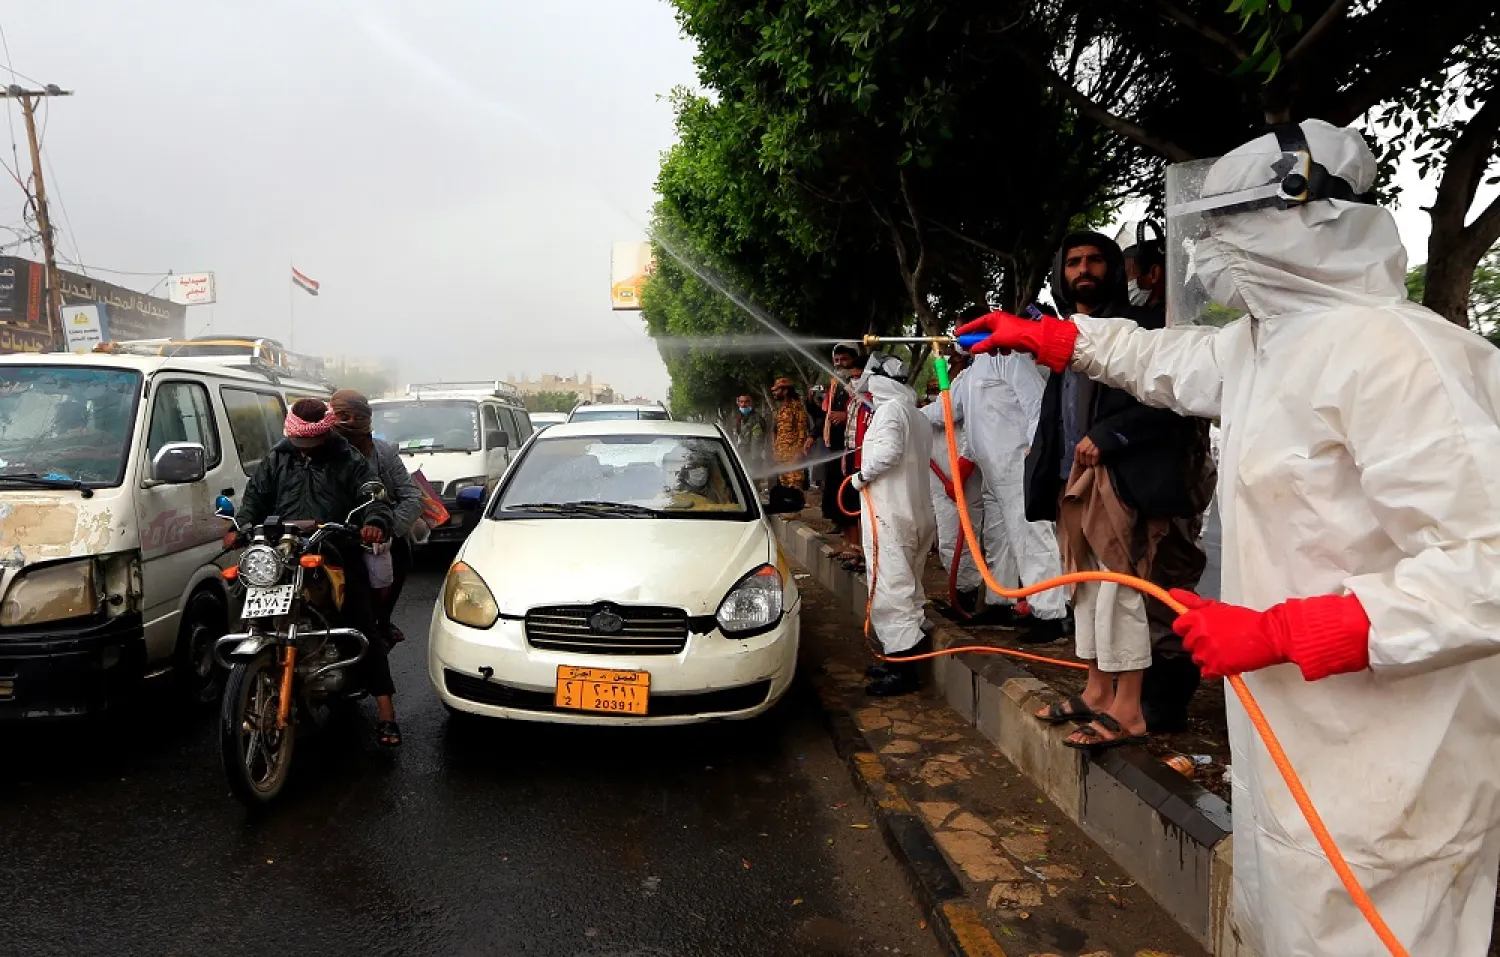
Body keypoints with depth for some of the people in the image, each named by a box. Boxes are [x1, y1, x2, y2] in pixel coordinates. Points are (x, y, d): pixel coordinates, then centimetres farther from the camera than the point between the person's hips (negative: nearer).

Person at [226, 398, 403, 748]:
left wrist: (375, 522, -29)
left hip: (340, 558, -3)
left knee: (366, 632, -5)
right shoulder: (276, 460, 15)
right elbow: (255, 496, 12)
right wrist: (239, 528, -9)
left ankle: (386, 713, -2)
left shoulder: (349, 461, 4)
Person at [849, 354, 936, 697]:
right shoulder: (917, 415, 19)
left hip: (889, 513, -10)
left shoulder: (889, 408, -9)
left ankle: (903, 668, -9)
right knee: (907, 586, 15)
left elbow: (888, 450, -25)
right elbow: (922, 458, 16)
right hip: (917, 512, 10)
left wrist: (862, 475, -10)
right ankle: (906, 656, 21)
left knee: (889, 590, -9)